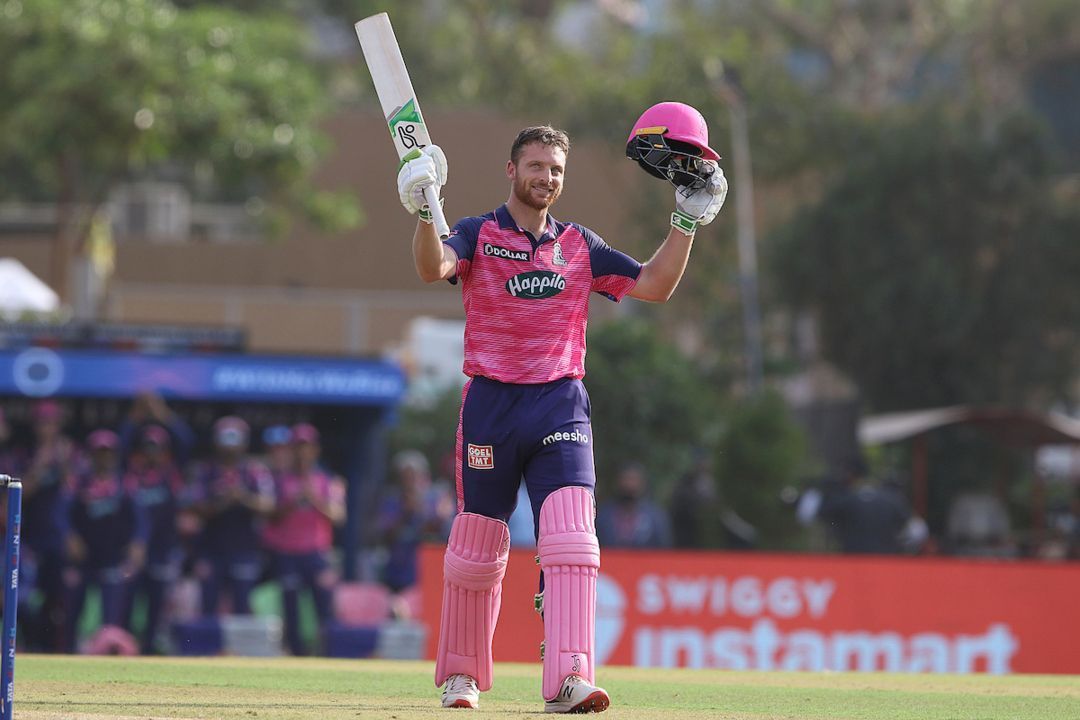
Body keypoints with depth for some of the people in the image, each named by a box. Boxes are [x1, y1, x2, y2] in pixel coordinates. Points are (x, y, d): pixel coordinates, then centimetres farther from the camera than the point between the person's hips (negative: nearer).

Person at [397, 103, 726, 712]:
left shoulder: (580, 246, 12)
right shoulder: (479, 235, 3)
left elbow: (655, 286, 6)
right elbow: (434, 267, -19)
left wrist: (689, 220, -3)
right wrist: (423, 212, -37)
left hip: (561, 407, 2)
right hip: (491, 404, -1)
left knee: (571, 539, -16)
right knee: (476, 547, 6)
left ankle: (569, 680, -24)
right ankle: (462, 673, 24)